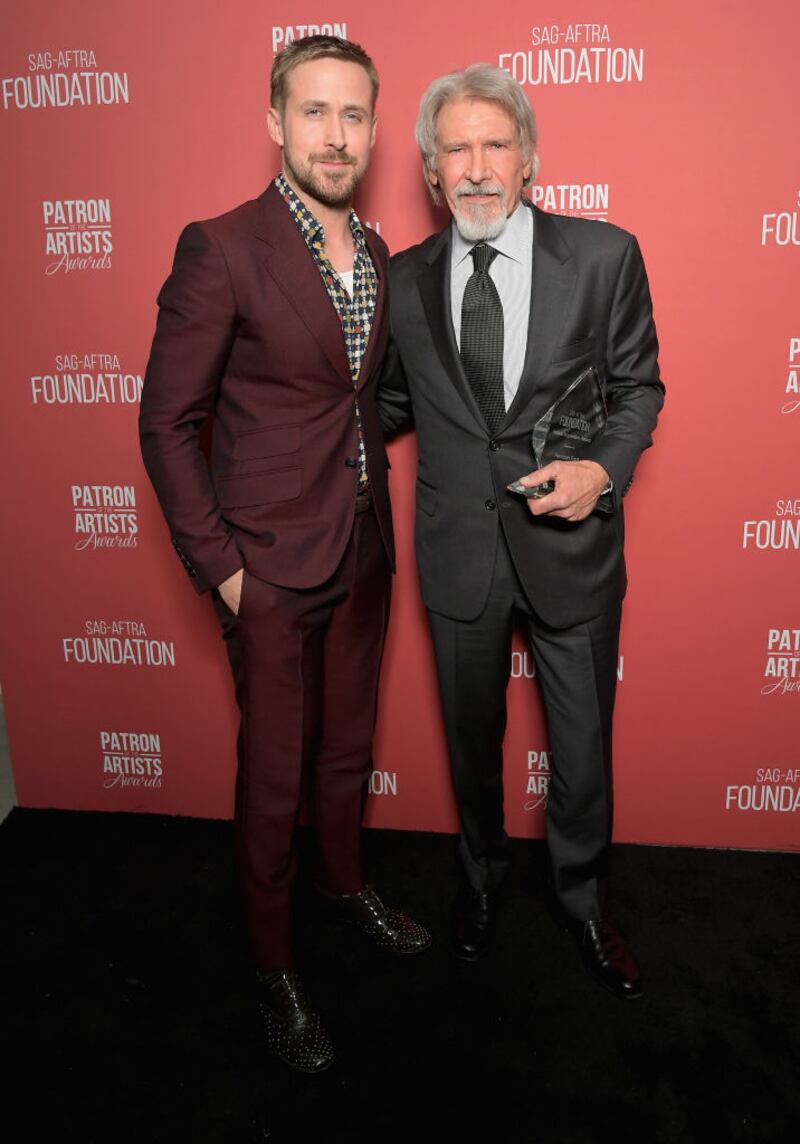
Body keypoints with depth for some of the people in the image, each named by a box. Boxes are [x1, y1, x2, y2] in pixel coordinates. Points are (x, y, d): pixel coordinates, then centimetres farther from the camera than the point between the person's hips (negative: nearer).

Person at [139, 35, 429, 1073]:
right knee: (275, 777, 9)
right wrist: (218, 568, -13)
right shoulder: (222, 249, -13)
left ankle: (345, 882, 47)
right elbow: (167, 423, -12)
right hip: (270, 568, -6)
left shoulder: (377, 256, 8)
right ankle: (276, 963, 31)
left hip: (364, 556, 6)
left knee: (349, 745, 22)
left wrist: (380, 519, 10)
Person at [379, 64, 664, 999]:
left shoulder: (605, 255, -5)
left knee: (583, 744, 14)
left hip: (570, 545, -1)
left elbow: (639, 385, 2)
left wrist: (606, 468, -16)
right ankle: (481, 877, 47)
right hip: (458, 551, 2)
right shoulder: (405, 280, 1)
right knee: (472, 736, 19)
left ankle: (583, 902, 42)